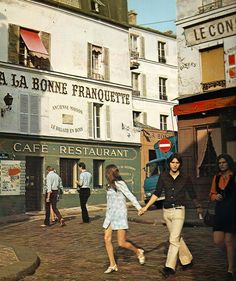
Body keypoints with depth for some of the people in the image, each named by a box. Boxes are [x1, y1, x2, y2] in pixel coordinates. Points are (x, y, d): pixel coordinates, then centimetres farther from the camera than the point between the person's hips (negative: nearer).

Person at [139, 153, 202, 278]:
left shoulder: (185, 178, -2)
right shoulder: (163, 176, 2)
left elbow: (192, 195, 6)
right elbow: (157, 193, 7)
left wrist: (198, 207, -6)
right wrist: (146, 207, 3)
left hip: (179, 211, -4)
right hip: (166, 210, 4)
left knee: (174, 239, -11)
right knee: (177, 238, 14)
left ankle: (170, 267, -9)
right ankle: (187, 261, 30)